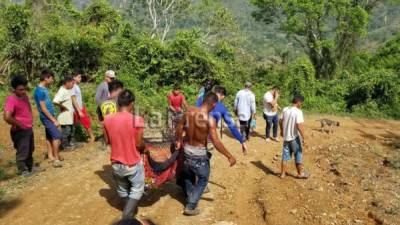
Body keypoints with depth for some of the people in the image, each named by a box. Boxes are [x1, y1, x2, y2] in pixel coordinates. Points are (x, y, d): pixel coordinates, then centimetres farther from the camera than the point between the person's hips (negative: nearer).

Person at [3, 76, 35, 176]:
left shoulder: (24, 96, 2)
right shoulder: (11, 99, -24)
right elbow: (7, 117, -36)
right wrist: (18, 124, -21)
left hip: (29, 129, 9)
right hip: (20, 131, -9)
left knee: (30, 150, 22)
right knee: (22, 152, 5)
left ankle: (30, 167, 40)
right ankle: (22, 171, 23)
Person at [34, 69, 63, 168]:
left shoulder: (45, 88, 9)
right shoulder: (39, 91, -19)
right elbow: (43, 108, -20)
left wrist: (53, 118, 17)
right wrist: (54, 120, -17)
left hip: (49, 117, 9)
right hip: (46, 118, -9)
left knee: (49, 136, 14)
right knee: (57, 135, -12)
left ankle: (50, 156, 24)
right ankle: (56, 159, -7)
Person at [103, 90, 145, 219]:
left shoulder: (107, 119, -9)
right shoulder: (137, 120, -22)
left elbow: (107, 141, 3)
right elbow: (139, 144, -15)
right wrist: (144, 148, 7)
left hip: (116, 163, 4)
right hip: (133, 163, -4)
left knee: (122, 190, 26)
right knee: (137, 190, 18)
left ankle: (129, 208, 46)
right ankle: (127, 216, 8)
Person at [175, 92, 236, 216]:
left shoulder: (189, 111, -6)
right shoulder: (209, 120, -23)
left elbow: (179, 129, 6)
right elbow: (216, 142, -23)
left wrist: (178, 141, 24)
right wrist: (229, 156, -14)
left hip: (187, 150, 6)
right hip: (199, 155, -6)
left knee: (188, 176, 27)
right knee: (203, 179, 17)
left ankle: (190, 199, 44)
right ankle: (191, 207, 20)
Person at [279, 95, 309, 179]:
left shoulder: (285, 109, 0)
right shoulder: (298, 112, -20)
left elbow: (281, 122, 10)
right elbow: (299, 126, -24)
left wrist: (282, 131, 26)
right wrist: (304, 138, -16)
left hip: (286, 137, 6)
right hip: (295, 137, -6)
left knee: (285, 155, 15)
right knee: (298, 156, 12)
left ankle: (283, 173, 23)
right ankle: (300, 173, 26)